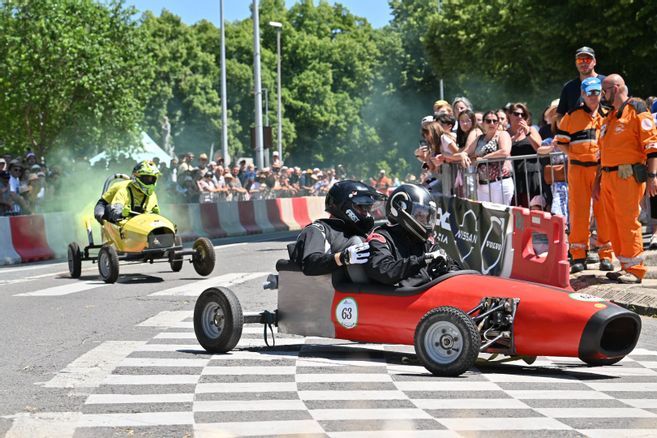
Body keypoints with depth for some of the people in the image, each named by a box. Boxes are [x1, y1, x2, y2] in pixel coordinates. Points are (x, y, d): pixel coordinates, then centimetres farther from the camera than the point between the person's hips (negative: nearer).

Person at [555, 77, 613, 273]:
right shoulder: (572, 116, 6)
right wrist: (574, 155, -5)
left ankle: (605, 255, 8)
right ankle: (578, 256, 4)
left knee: (604, 211, 1)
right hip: (578, 169, -1)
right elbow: (560, 141, 8)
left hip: (602, 168, 1)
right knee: (578, 212, -1)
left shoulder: (607, 116, 10)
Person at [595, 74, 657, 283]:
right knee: (614, 224, 8)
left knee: (628, 223, -10)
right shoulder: (609, 117, 22)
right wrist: (598, 181, 25)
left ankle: (635, 270, -6)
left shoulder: (637, 111, -5)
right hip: (608, 178, 9)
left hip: (627, 177, -9)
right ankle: (626, 266, 15)